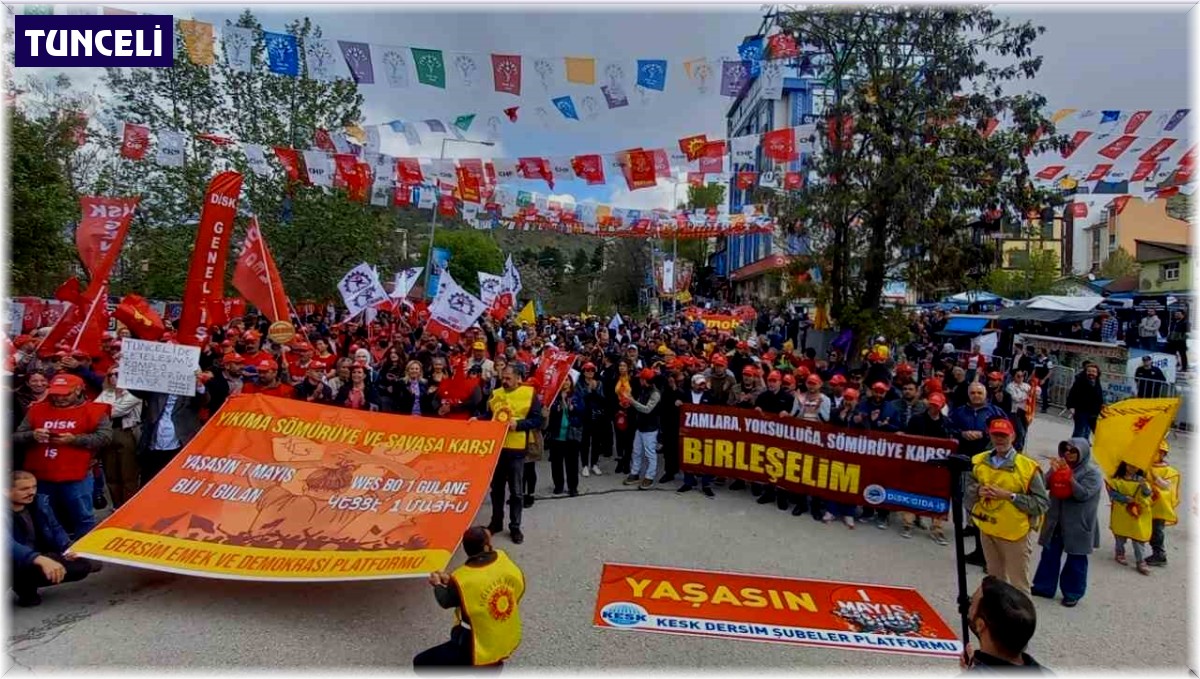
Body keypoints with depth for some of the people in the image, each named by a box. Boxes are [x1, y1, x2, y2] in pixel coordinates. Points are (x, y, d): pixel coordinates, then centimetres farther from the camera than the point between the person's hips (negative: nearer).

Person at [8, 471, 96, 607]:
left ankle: (30, 583, 11)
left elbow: (56, 529, 9)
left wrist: (67, 549, -11)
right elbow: (10, 545, -39)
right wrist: (41, 560, -54)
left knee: (84, 565, -7)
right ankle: (25, 590, -4)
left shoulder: (40, 502, 0)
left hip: (42, 559, 7)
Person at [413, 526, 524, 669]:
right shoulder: (503, 560, -14)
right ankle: (494, 663, 27)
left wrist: (438, 585, 16)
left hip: (481, 650, -5)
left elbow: (446, 602, -4)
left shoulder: (462, 580, -25)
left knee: (421, 663, 4)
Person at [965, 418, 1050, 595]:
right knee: (995, 581, 24)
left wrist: (1011, 496, -22)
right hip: (988, 531, 5)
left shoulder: (1027, 467, -14)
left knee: (1018, 585, 3)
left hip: (1015, 533, -5)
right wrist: (977, 490, -14)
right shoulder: (978, 461, -1)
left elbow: (1042, 503, -14)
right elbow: (965, 492, 7)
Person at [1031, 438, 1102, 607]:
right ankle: (1044, 586, 23)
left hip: (1078, 525, -4)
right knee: (1049, 554, 12)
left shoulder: (1092, 472, -9)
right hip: (1055, 520, 5)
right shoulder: (1060, 465, 5)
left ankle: (1073, 593, 21)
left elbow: (1083, 494, -21)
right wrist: (1053, 472, -19)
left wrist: (1069, 476, -28)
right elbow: (1045, 485, -2)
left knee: (1076, 559, 7)